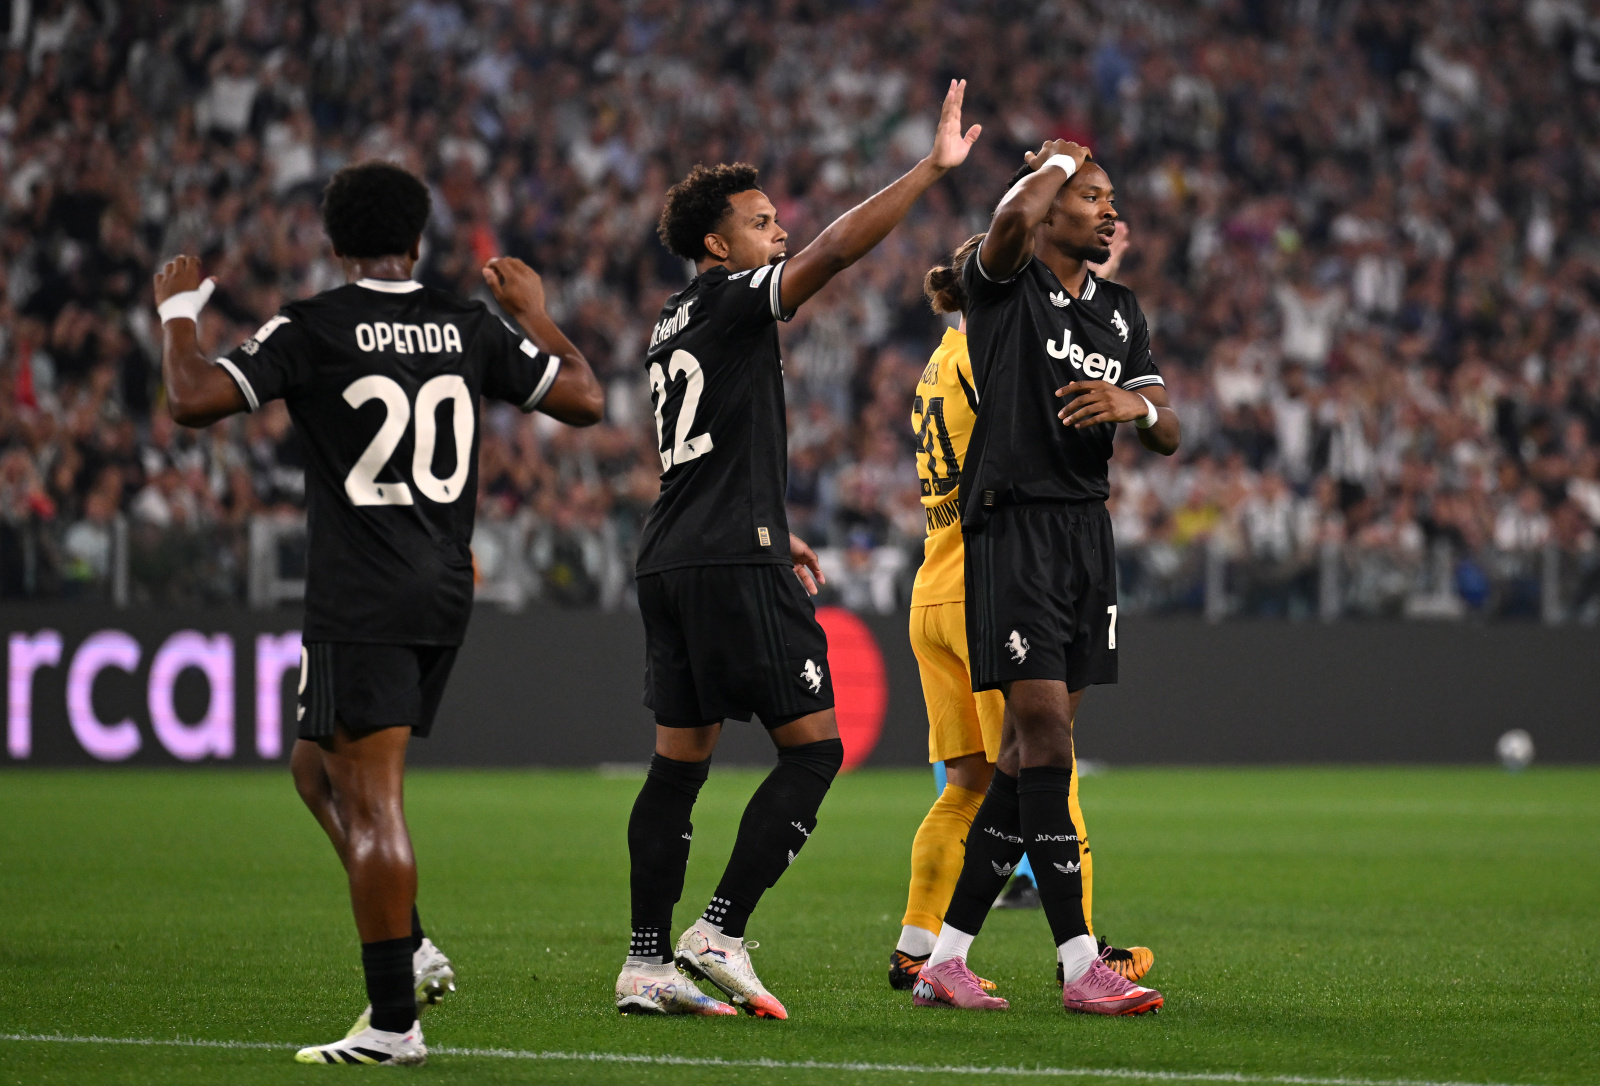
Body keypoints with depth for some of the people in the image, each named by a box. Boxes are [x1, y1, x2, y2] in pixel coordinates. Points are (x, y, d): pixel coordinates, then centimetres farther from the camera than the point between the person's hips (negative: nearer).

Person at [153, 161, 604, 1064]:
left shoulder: (312, 328, -7)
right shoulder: (468, 327, 7)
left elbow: (196, 400, -13)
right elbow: (585, 399, 13)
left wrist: (178, 313, 5)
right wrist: (536, 313, 28)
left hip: (361, 607, -6)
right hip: (444, 596, 6)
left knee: (371, 804, -7)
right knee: (318, 768, 22)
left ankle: (394, 1022, -10)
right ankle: (411, 951, 13)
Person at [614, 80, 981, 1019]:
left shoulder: (674, 326, 20)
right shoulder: (730, 301, -6)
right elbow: (836, 250, -19)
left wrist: (775, 535, 31)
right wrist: (933, 169, -19)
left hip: (673, 558, 9)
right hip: (733, 564, -9)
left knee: (681, 759, 8)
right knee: (813, 747, -5)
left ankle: (648, 963, 5)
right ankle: (721, 933, -11)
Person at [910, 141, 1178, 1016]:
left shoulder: (1119, 311, 17)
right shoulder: (1004, 282, -3)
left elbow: (1168, 435, 11)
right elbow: (1017, 213, -26)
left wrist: (1135, 403, -13)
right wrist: (1057, 159, -5)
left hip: (1088, 528, 7)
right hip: (1013, 524, -7)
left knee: (1031, 747, 5)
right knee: (1044, 733, -15)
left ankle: (946, 957, 11)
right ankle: (1080, 964, -17)